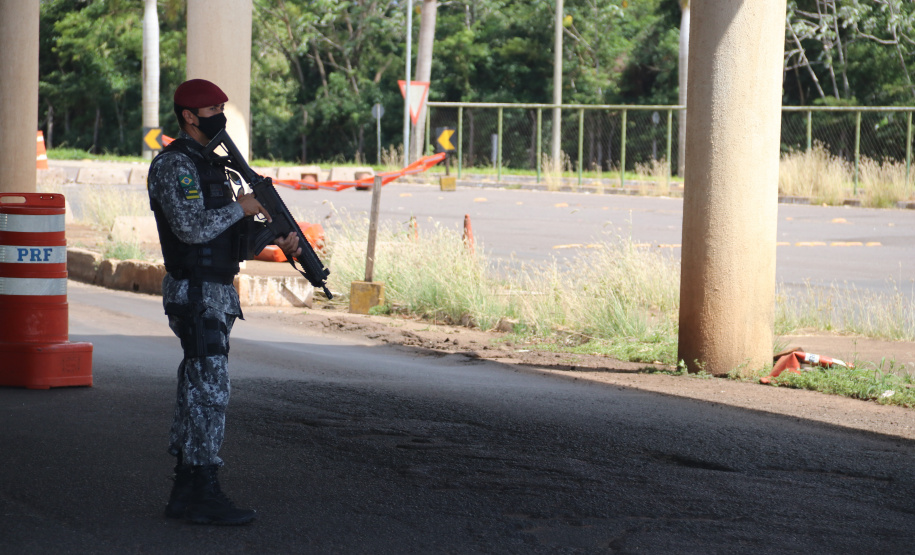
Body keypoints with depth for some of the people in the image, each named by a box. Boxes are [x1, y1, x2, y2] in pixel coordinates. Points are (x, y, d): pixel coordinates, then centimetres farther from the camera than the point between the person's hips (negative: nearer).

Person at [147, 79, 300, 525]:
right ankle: (204, 495, -8)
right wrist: (241, 207, -14)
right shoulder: (174, 164, -14)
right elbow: (191, 226, -25)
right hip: (195, 293, -10)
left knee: (197, 390, 10)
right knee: (210, 389, -10)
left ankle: (184, 493, 14)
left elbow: (226, 223, 19)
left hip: (216, 293, 10)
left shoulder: (209, 162, 17)